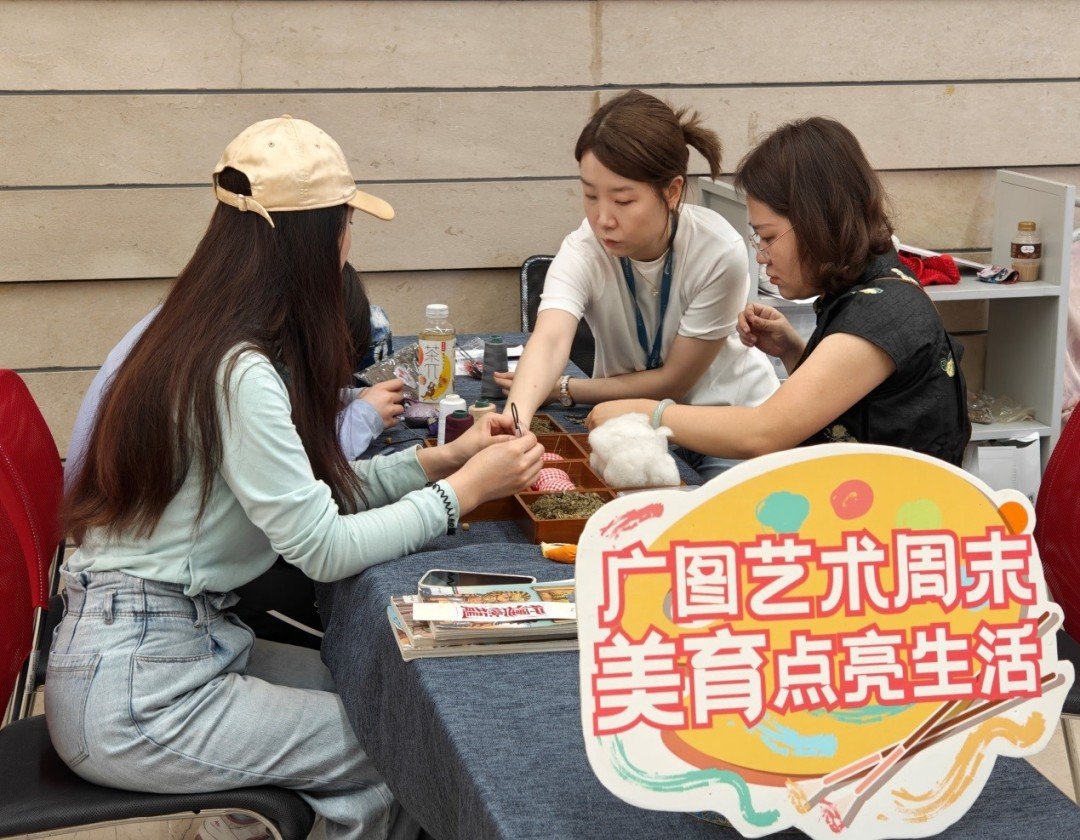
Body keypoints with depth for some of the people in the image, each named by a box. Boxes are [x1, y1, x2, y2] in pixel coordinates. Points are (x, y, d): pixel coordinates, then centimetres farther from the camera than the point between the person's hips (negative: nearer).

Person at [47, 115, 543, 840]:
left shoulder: (202, 340, 6)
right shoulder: (238, 373, -23)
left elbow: (304, 492, 11)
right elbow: (325, 548, -21)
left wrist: (438, 460, 5)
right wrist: (467, 489, -12)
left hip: (185, 639, 9)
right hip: (134, 695, -9)